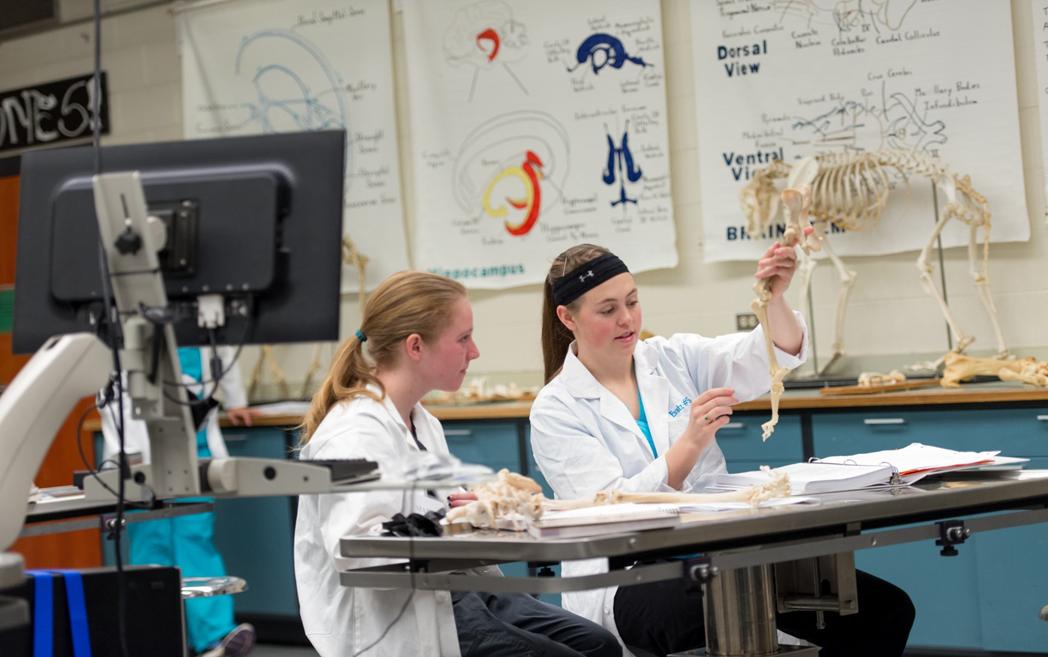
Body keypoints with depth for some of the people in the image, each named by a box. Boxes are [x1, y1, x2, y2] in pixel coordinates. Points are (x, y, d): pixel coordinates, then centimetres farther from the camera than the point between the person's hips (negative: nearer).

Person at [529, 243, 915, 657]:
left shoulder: (674, 358, 11)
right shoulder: (556, 410, -1)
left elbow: (768, 357, -3)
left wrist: (775, 296, -24)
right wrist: (691, 442, -24)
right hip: (628, 579, -5)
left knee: (884, 608, -12)